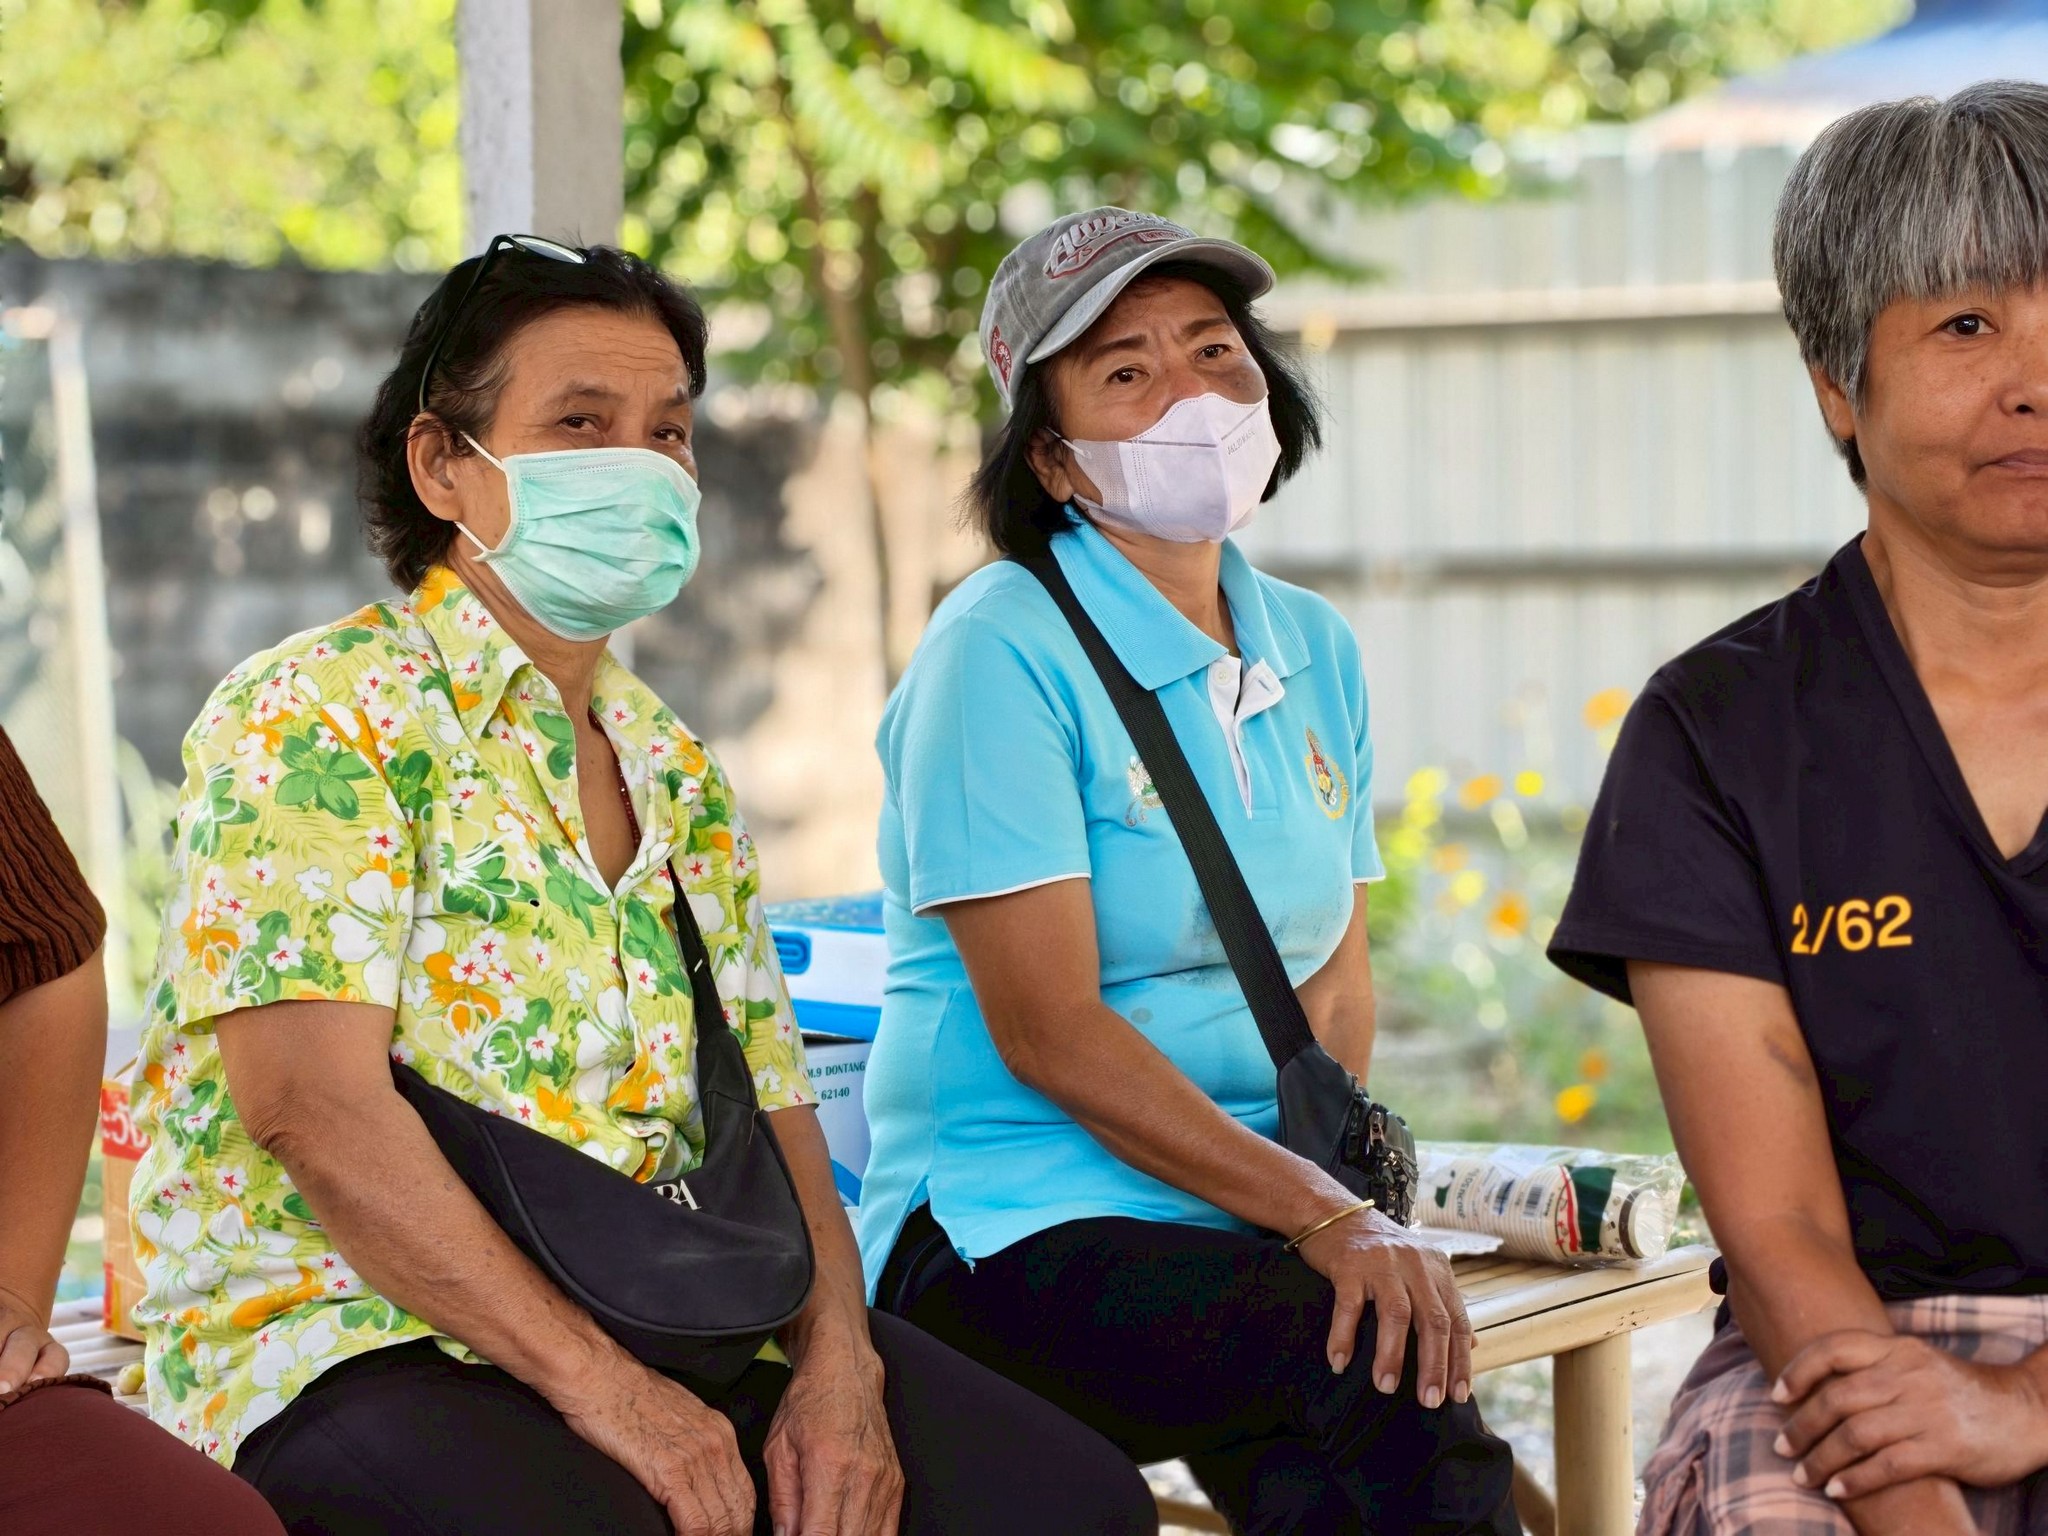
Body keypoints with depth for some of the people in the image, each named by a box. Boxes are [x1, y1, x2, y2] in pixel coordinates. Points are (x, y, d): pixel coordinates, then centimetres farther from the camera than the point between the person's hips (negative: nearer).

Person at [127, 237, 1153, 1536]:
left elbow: (774, 1113, 14)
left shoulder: (681, 778, 17)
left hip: (660, 1324, 6)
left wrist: (837, 1363, -7)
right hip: (352, 1337, -6)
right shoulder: (313, 719, -6)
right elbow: (313, 1101, -17)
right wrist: (595, 1382, -22)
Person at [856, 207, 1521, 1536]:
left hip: (1241, 1224, 6)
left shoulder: (1317, 652, 13)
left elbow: (1337, 979, 14)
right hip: (1016, 1226, -5)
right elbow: (1047, 1030, -15)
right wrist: (1322, 1219, -21)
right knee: (1382, 1386, -31)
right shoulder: (1006, 651, -8)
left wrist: (1345, 1212, -6)